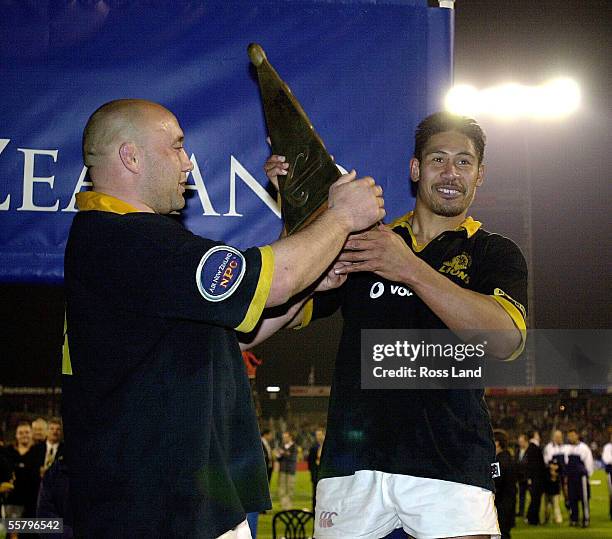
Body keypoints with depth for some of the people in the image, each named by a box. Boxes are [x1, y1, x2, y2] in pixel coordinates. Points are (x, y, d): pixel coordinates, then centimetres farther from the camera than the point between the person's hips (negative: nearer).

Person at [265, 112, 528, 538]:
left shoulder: (495, 254, 8)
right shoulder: (361, 242, 17)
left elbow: (507, 340, -12)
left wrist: (412, 270, -21)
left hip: (450, 461, -2)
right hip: (352, 460, 2)